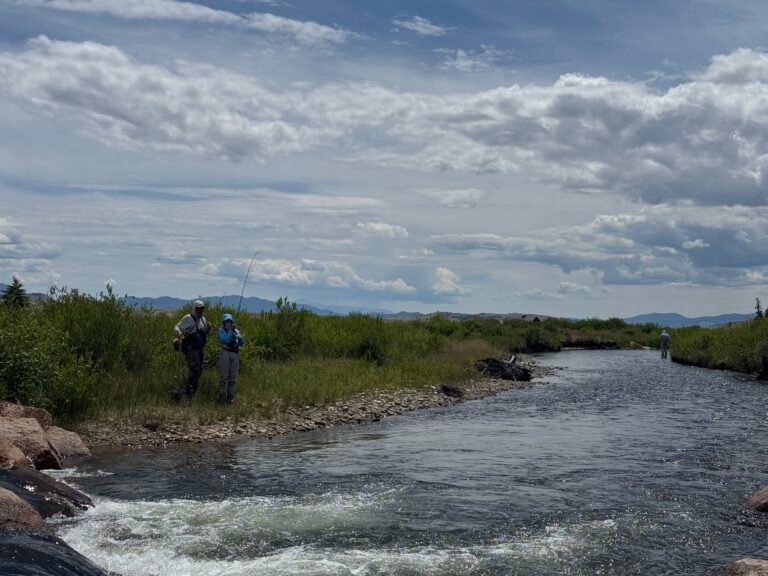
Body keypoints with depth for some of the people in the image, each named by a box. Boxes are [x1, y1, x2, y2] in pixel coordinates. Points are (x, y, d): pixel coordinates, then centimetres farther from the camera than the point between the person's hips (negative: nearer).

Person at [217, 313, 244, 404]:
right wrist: (231, 331, -15)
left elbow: (241, 344, 8)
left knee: (233, 376, 4)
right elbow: (225, 340, -13)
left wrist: (239, 337, -11)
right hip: (225, 353, -4)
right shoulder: (221, 331, 4)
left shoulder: (236, 331, 15)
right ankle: (222, 396, -2)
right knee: (224, 376, -6)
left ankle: (230, 396, 10)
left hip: (235, 354, 4)